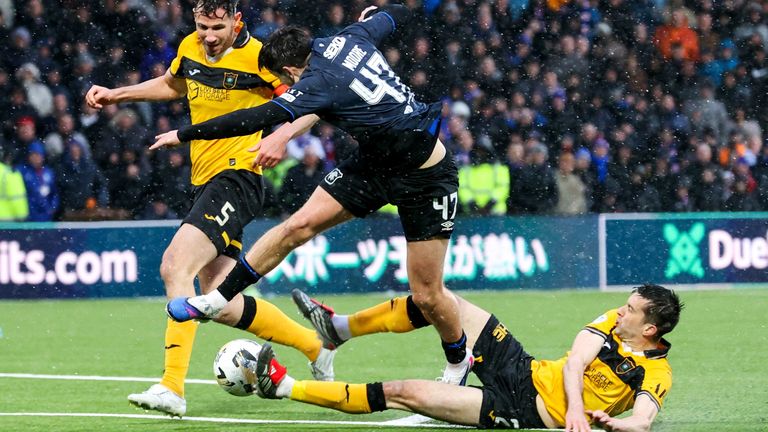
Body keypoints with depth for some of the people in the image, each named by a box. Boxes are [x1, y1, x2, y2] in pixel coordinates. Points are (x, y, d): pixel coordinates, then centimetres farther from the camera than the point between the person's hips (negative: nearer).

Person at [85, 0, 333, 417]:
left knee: (175, 266, -25)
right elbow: (172, 84, 32)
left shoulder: (257, 58, -12)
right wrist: (116, 94, 24)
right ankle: (314, 346, 28)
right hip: (205, 181, 8)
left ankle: (172, 388, -29)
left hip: (236, 177, -8)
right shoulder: (190, 48, 9)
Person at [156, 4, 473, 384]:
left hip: (426, 179, -9)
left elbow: (257, 119, -33)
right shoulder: (350, 38, -5)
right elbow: (397, 15, 12)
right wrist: (374, 13, 37)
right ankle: (216, 301, 0)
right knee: (299, 225, -4)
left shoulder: (319, 83, -27)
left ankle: (458, 361, 27)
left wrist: (184, 134, -26)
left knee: (427, 295, -1)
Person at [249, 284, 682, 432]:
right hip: (523, 370, 7)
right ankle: (340, 326, 24)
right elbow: (575, 361, -10)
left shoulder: (655, 373, -15)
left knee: (403, 393, -13)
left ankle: (285, 386, -4)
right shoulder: (612, 322, 1)